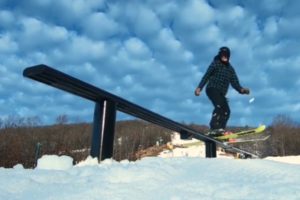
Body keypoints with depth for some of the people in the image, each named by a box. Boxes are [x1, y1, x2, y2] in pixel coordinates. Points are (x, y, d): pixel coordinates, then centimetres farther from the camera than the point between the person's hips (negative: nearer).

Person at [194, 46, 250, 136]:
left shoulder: (230, 68, 18)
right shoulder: (215, 63, 3)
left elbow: (234, 82, 10)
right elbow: (206, 76, -5)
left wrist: (241, 89, -10)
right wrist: (199, 87, -16)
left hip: (221, 93, 7)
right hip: (212, 88, -7)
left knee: (226, 110, -8)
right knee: (219, 106, -27)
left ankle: (220, 129, -11)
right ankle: (214, 128, -32)